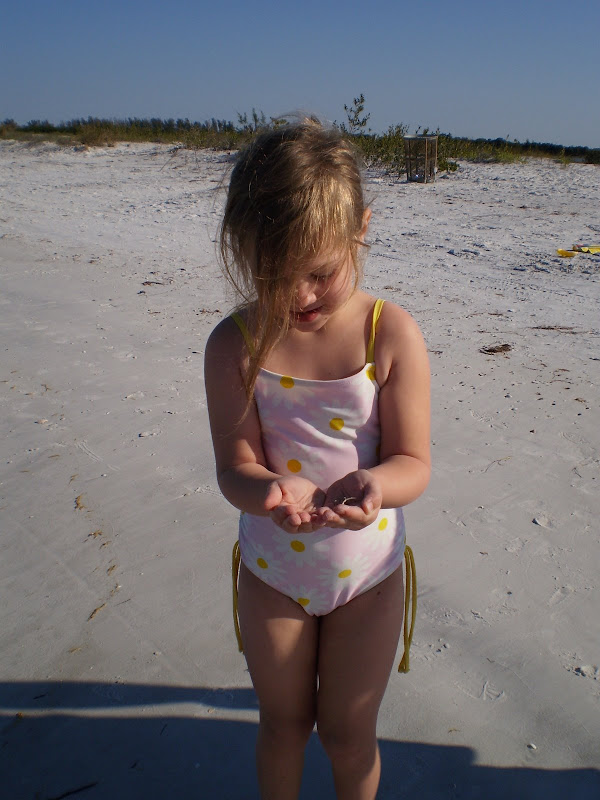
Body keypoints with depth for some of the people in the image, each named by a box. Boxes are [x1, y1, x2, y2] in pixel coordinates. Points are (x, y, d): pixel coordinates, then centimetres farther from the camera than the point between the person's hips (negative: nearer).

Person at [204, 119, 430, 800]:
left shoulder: (392, 334, -18)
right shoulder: (235, 345, -16)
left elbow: (412, 462, -15)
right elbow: (235, 467, -16)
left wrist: (371, 485, -38)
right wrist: (272, 492, -39)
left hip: (366, 571, 0)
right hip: (272, 572, 1)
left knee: (347, 734, 21)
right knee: (283, 723, 25)